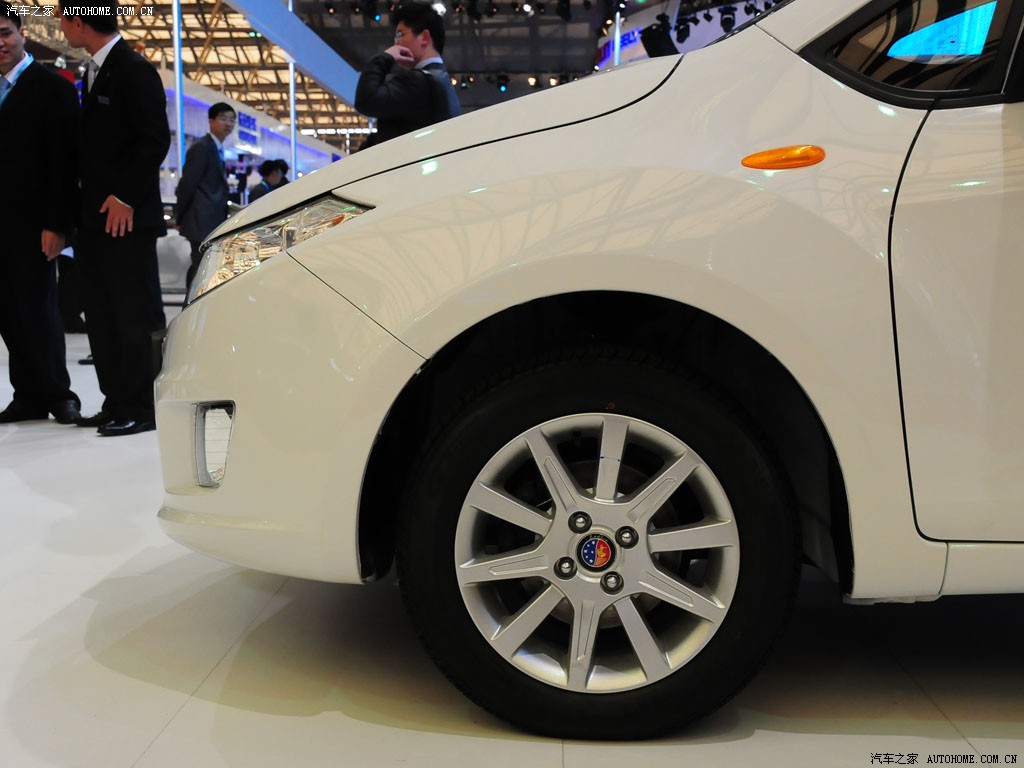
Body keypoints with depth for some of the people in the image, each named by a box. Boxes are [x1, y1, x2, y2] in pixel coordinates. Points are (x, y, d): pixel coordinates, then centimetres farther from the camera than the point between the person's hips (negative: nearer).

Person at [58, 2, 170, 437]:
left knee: (131, 315, -3)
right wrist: (84, 204, 13)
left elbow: (156, 139, -15)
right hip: (94, 216, 9)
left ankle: (137, 409, 5)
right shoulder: (93, 72, 17)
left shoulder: (135, 70, -9)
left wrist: (124, 197, -16)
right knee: (101, 315, 10)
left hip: (125, 216, -9)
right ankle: (116, 403, 18)